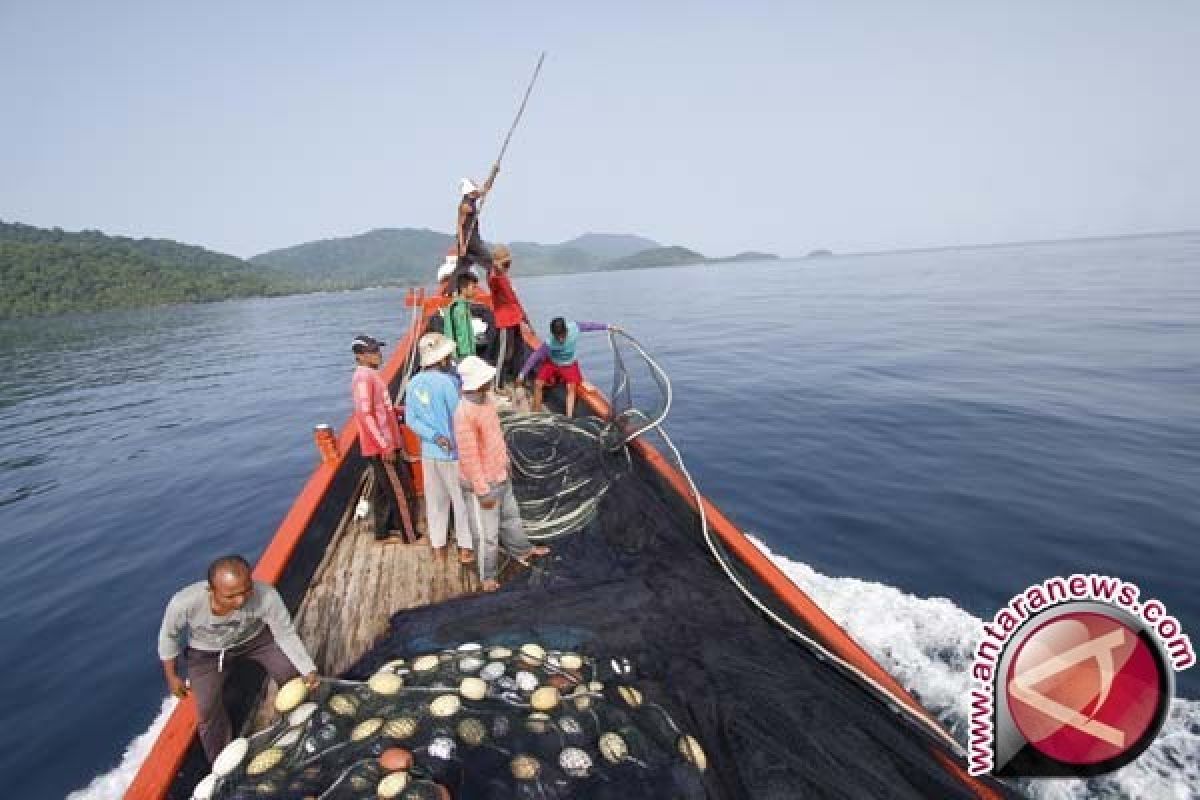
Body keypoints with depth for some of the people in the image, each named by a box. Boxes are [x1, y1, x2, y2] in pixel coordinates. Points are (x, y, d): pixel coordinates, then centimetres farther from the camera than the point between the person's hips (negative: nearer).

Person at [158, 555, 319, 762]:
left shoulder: (266, 596, -40)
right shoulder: (184, 603, -37)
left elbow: (286, 634, -25)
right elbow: (169, 636, -12)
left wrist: (308, 670, -36)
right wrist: (172, 677, -2)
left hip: (254, 638, 0)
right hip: (205, 652, 0)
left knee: (292, 676, -11)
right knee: (208, 710, -6)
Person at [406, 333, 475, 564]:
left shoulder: (414, 383, -1)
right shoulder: (447, 382, -21)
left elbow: (411, 420, -2)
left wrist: (434, 437, -8)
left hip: (429, 452, 6)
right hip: (453, 452, -6)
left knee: (435, 500, 16)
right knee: (462, 500, 9)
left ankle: (438, 547, 27)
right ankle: (465, 548, 20)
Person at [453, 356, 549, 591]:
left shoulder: (485, 399, -2)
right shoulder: (465, 414, -30)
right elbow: (468, 458, -27)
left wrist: (504, 461, 21)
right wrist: (484, 492, -21)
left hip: (500, 475, 9)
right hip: (482, 483, -9)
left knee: (510, 515, 28)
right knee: (487, 533, 10)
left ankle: (521, 550, 51)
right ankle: (488, 575, 32)